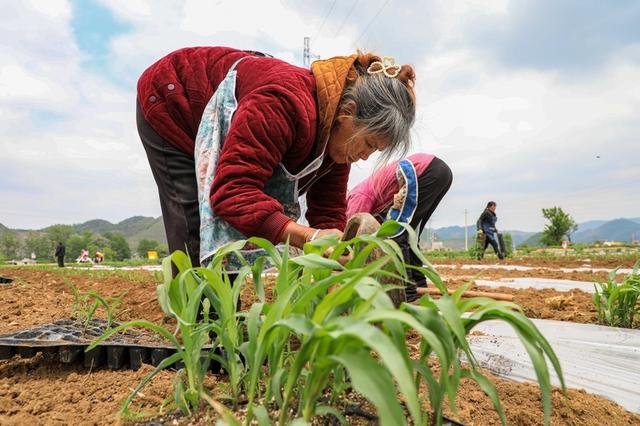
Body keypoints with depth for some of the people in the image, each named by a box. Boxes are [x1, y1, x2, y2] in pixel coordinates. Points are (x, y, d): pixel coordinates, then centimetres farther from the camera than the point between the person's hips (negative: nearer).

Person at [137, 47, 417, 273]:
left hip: (221, 131, 7)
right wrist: (308, 237, -53)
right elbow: (232, 191, -46)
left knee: (232, 236, 4)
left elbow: (329, 213, -11)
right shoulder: (286, 104, -42)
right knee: (201, 237, -15)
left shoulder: (339, 138, -14)